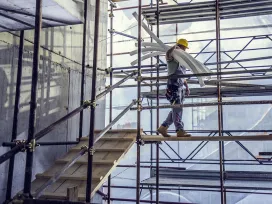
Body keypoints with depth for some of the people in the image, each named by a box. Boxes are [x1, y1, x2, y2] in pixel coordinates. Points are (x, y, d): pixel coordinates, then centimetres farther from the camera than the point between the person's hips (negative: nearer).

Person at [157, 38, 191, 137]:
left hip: (180, 86, 9)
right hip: (173, 84, -9)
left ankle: (163, 128, 12)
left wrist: (187, 86, 20)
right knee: (177, 108, -10)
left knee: (176, 110, 7)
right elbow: (168, 54, -29)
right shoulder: (172, 56, -1)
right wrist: (175, 46, -17)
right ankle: (180, 131, -9)